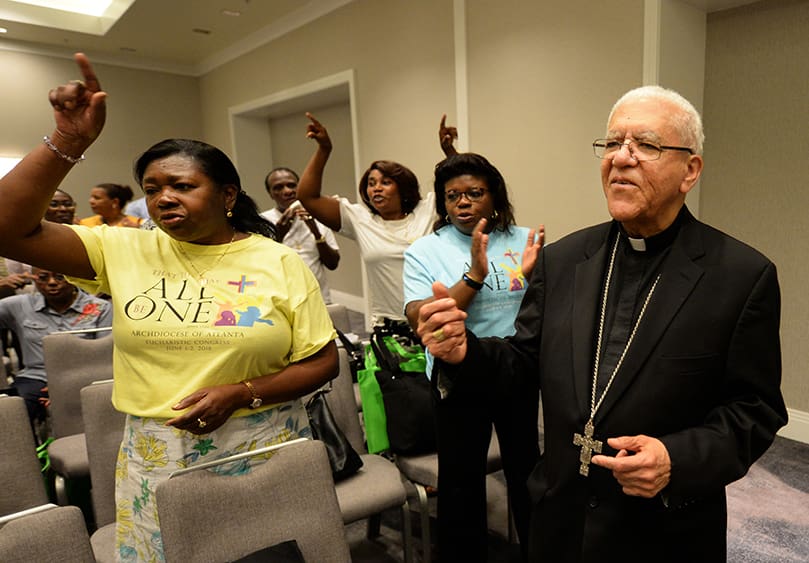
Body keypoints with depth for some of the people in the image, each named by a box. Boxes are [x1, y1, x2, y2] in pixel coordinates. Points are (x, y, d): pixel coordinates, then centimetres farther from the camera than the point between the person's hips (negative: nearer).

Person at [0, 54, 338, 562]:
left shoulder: (281, 263, -6)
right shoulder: (127, 251, 1)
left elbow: (323, 361, -5)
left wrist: (239, 394, -17)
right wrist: (68, 142, -17)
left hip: (263, 451, -1)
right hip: (155, 459, 2)